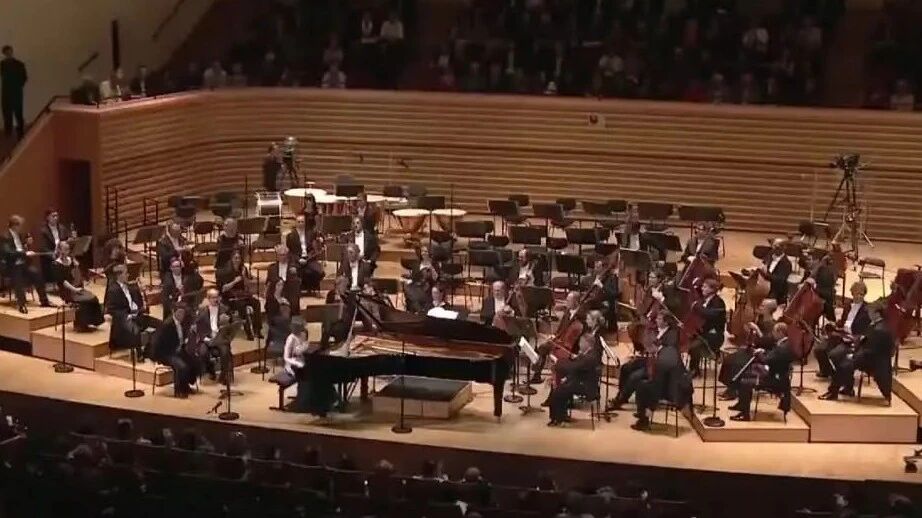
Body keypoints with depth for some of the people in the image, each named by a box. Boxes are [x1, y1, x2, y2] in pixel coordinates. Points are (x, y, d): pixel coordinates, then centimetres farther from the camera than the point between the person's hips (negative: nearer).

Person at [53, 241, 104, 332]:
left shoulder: (72, 260, 10)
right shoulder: (56, 265, -7)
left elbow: (78, 279, 8)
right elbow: (62, 281, -16)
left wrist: (77, 267, -9)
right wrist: (74, 289, -24)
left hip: (76, 287, 6)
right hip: (66, 290, -6)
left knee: (93, 298, -19)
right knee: (84, 301, -29)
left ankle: (90, 322, -10)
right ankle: (80, 325, -15)